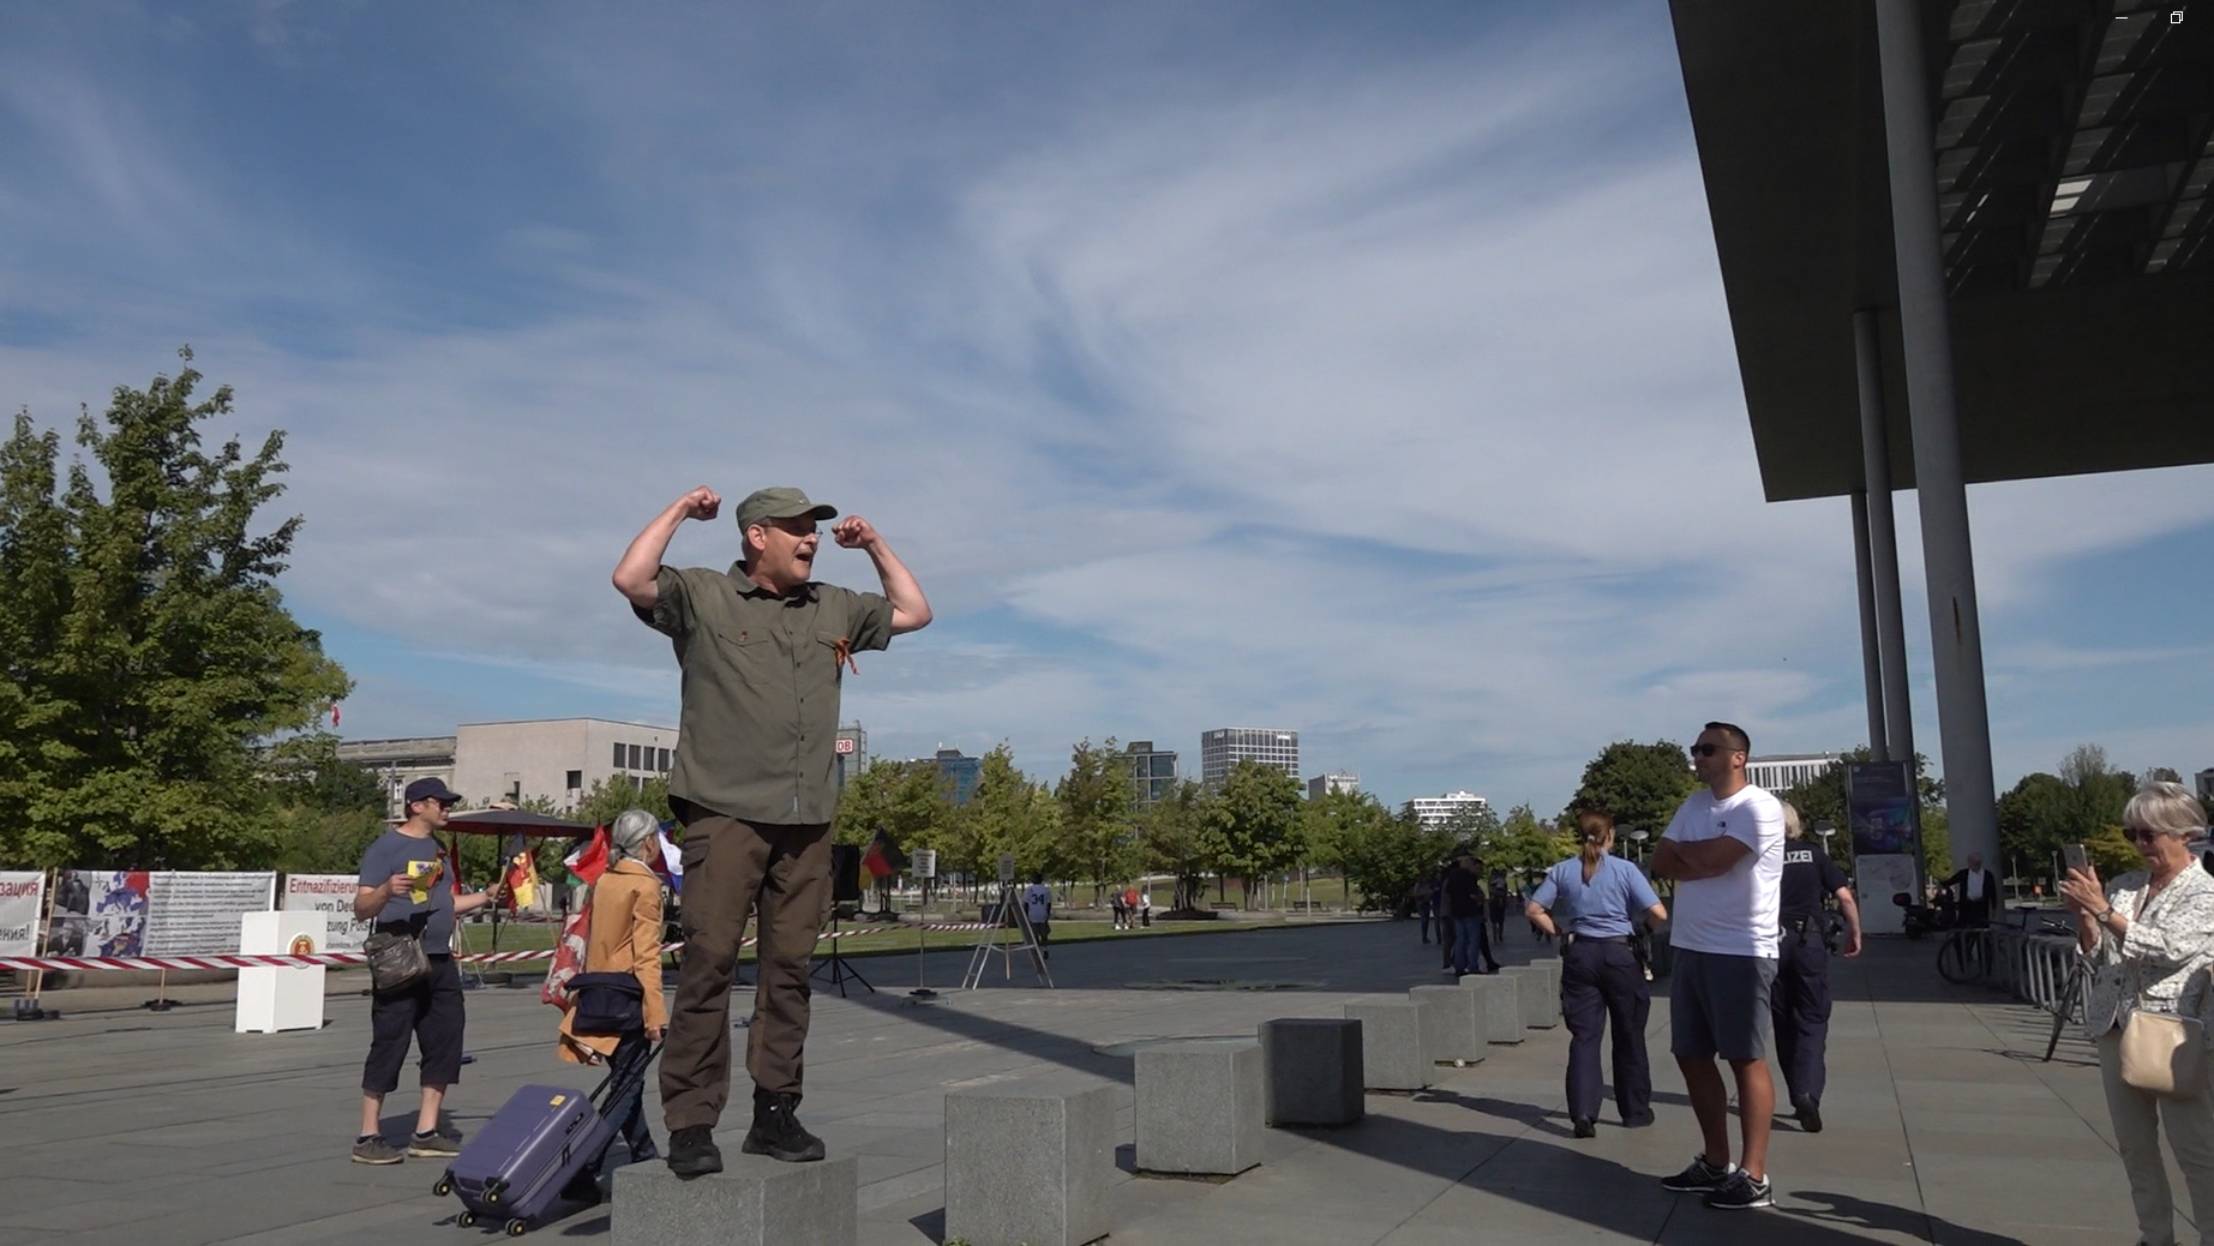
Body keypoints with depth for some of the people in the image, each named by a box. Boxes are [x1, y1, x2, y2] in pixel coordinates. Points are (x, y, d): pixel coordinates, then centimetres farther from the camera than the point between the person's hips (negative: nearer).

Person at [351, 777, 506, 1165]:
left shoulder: (437, 848, 17)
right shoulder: (386, 847, -7)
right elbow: (362, 909, -11)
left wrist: (486, 897, 17)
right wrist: (387, 890, -29)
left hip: (440, 962, 8)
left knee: (444, 1045, 7)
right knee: (389, 1047, -3)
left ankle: (426, 1133, 15)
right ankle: (368, 1137, 6)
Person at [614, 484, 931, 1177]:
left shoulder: (834, 608, 18)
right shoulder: (702, 595, 4)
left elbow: (914, 613, 26)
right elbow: (630, 580, -12)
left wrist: (874, 546, 21)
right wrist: (679, 512, -3)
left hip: (807, 820, 5)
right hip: (725, 812, -5)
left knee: (789, 968, 6)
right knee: (709, 961, -8)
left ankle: (775, 1114, 13)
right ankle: (691, 1125, -2)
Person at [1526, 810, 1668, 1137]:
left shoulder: (1563, 871, 2)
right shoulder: (1625, 869, -6)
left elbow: (1533, 910, 0)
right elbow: (1658, 914, -11)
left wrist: (1558, 932, 8)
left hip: (1581, 955, 2)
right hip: (1620, 955, -2)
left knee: (1584, 1036, 3)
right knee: (1629, 1036, 12)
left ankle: (1583, 1113, -8)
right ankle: (1636, 1111, 23)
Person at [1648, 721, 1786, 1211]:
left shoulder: (1759, 807, -10)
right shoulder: (1694, 805, 14)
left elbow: (1712, 858, -21)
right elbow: (1661, 865, 6)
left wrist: (1682, 849, -1)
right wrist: (1702, 857, -10)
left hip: (1740, 952, -8)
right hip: (1690, 949, 8)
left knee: (1746, 1059, -3)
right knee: (1692, 1057, 12)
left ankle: (1753, 1174, 2)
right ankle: (1716, 1162, 23)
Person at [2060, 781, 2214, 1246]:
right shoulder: (2124, 886, 11)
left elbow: (2168, 948, -19)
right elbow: (2099, 956, 12)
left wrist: (2103, 910, -22)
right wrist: (2083, 916, -5)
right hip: (2115, 1029, 6)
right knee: (2134, 1146, 12)